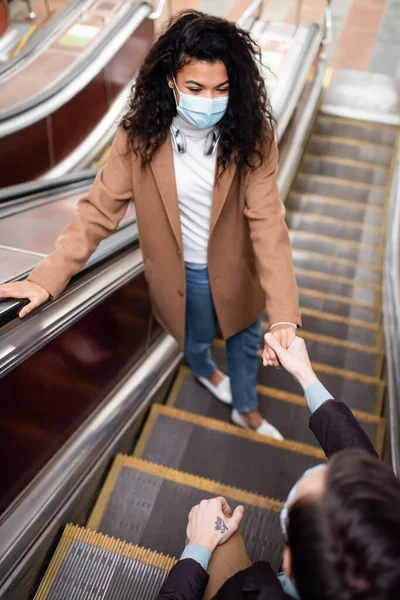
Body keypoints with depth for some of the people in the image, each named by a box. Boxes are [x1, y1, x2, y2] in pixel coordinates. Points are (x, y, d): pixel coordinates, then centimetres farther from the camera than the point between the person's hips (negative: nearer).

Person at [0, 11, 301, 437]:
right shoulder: (141, 136, -22)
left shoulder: (250, 136, -23)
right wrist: (48, 278, -22)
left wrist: (284, 315, -37)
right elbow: (100, 208, -18)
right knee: (197, 338, 26)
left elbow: (267, 221, -28)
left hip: (236, 268, 1)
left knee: (245, 339, 22)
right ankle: (204, 371, 66)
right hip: (184, 272, 0)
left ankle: (246, 409, 54)